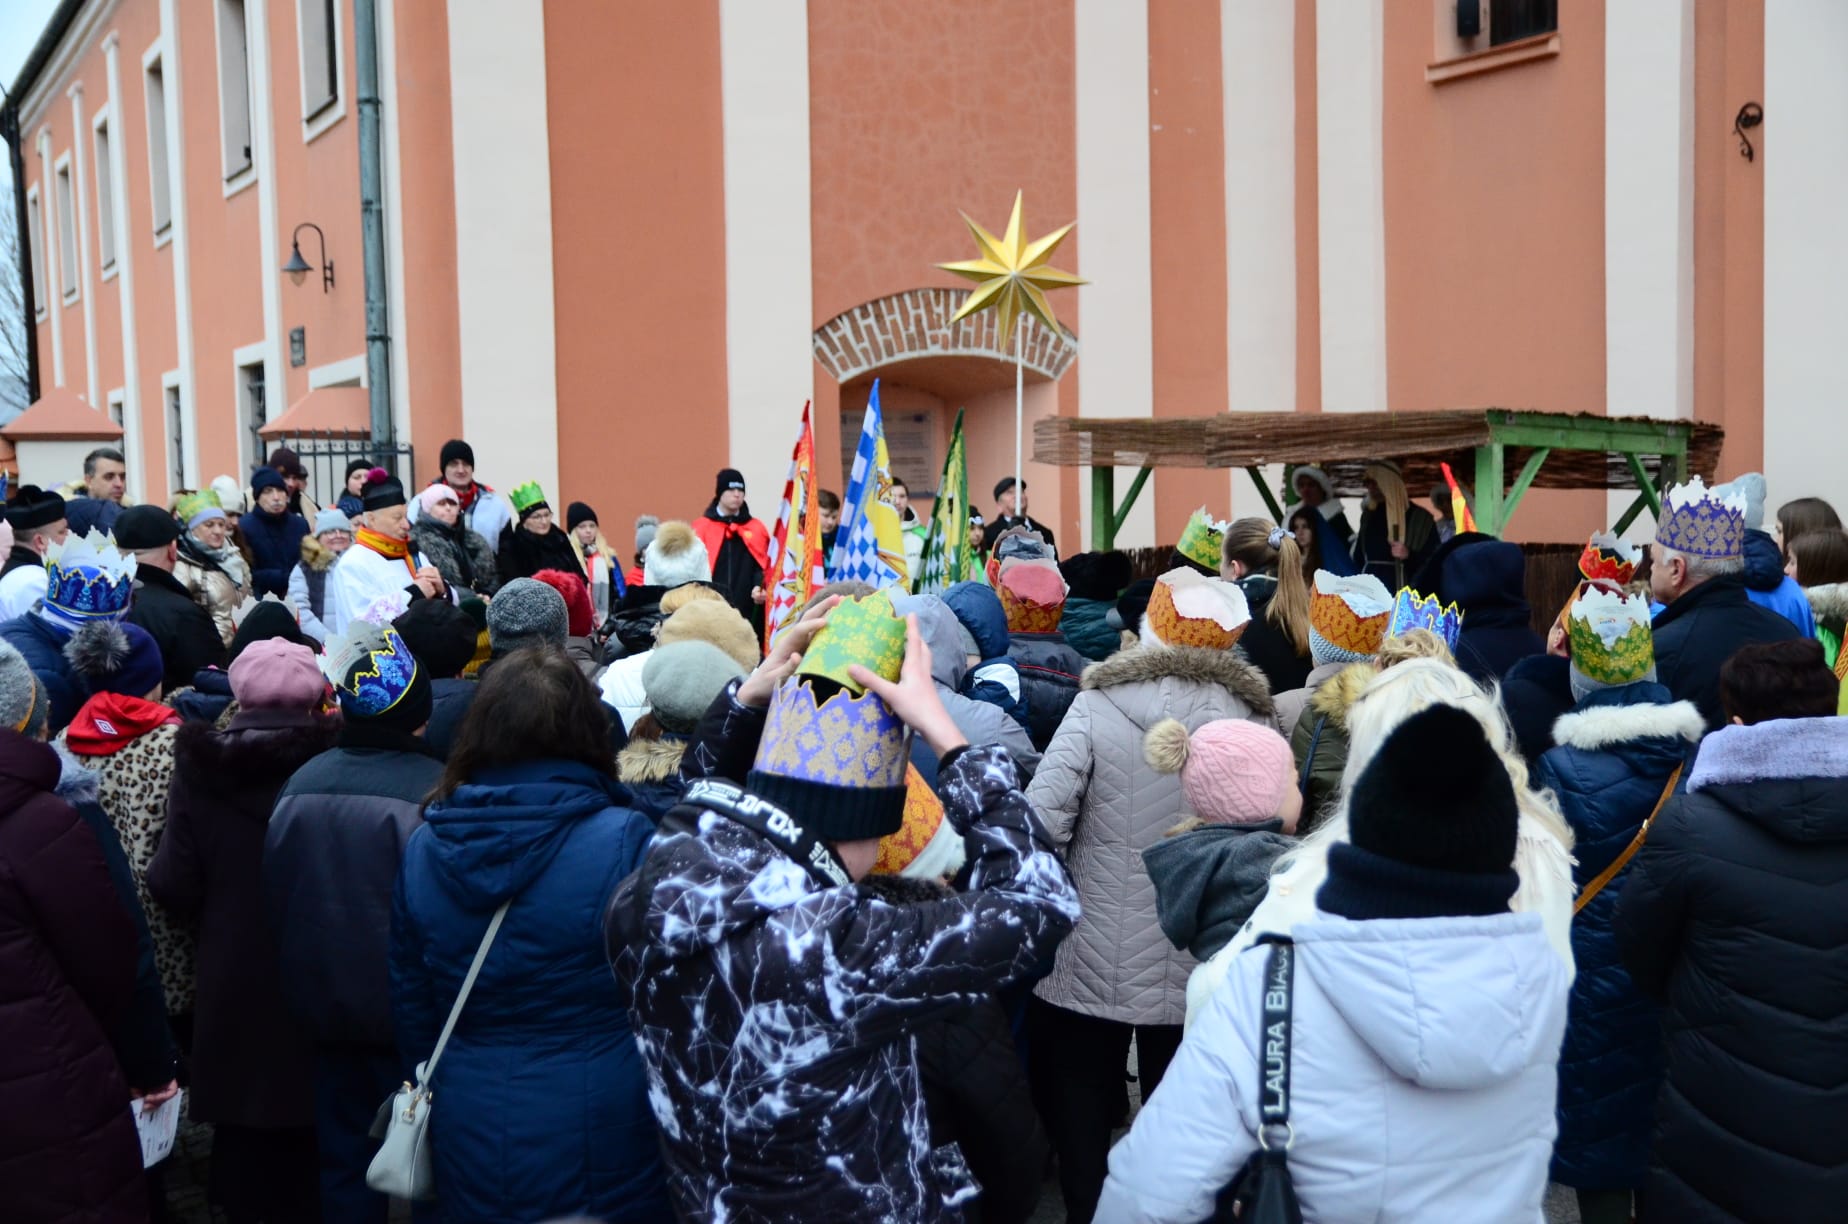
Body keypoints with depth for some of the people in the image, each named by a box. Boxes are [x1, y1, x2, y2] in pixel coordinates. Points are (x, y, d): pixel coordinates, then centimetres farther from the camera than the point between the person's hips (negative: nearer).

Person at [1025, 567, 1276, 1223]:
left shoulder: (1099, 706, -11)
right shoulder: (1253, 717, -4)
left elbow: (1038, 825, -16)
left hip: (1092, 967, -2)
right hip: (1205, 970, 3)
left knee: (1082, 1139, 15)